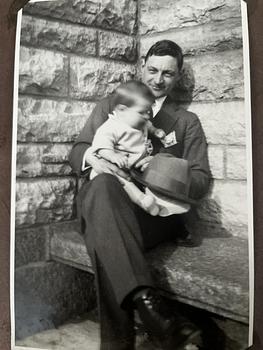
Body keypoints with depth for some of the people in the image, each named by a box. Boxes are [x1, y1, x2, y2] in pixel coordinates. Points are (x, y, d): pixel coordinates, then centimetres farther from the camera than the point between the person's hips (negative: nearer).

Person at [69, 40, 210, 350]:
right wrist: (92, 158, -10)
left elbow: (201, 181, 11)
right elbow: (76, 150, 18)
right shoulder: (110, 104, 23)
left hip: (156, 211, 0)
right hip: (106, 203, 1)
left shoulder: (187, 121, 20)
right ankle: (145, 299, -49)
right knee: (102, 184, -38)